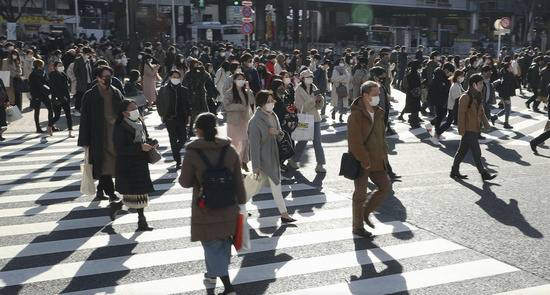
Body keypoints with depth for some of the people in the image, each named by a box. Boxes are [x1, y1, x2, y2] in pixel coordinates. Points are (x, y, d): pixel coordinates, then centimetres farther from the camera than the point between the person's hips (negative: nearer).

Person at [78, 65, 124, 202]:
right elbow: (85, 119, -3)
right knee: (104, 164, -4)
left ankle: (100, 191, 24)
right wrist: (85, 141, -7)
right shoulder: (90, 96, -2)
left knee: (110, 164, 9)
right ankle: (111, 193, 1)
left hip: (116, 134, 4)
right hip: (99, 137, -4)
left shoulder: (116, 93, 9)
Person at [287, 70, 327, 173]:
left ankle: (320, 165, 4)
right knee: (303, 141, 5)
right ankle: (293, 160, 25)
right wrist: (313, 99, -24)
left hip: (315, 118, 4)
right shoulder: (299, 90, -8)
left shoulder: (314, 88, 7)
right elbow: (301, 106, -17)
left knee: (317, 141, 0)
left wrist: (320, 100, -11)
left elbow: (318, 106, 10)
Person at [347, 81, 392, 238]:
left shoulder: (378, 113, 8)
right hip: (361, 163, -8)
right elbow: (355, 143, -22)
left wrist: (383, 155, 8)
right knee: (360, 194, 3)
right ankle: (358, 227, 19)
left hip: (377, 161, 8)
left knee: (385, 186, 10)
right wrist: (366, 161, -19)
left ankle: (366, 211, 28)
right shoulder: (356, 116, -18)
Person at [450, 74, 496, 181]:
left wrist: (485, 123, 9)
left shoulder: (478, 96, 12)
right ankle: (484, 174, 3)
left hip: (475, 129, 9)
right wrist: (462, 131, -17)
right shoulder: (465, 97, -16)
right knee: (476, 152, -4)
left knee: (462, 151, 14)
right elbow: (461, 115, -16)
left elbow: (481, 111, 20)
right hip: (469, 130, -9)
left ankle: (454, 172, 22)